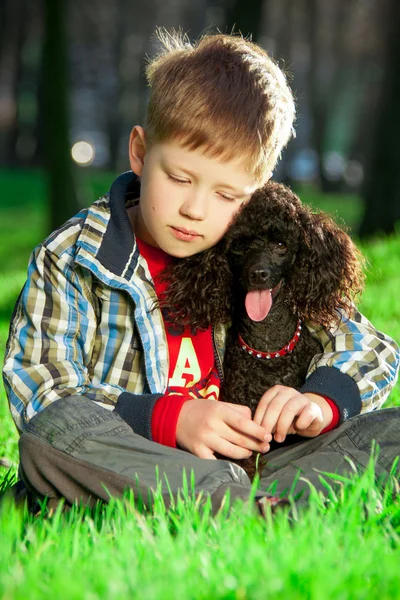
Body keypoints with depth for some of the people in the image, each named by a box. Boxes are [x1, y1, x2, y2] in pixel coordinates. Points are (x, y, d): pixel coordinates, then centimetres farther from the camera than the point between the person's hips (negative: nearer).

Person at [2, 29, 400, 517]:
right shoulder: (71, 260, -2)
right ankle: (253, 506, -34)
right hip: (129, 470, -2)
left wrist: (321, 401, -11)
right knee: (50, 431, -34)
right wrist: (169, 419, -23)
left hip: (252, 460, 3)